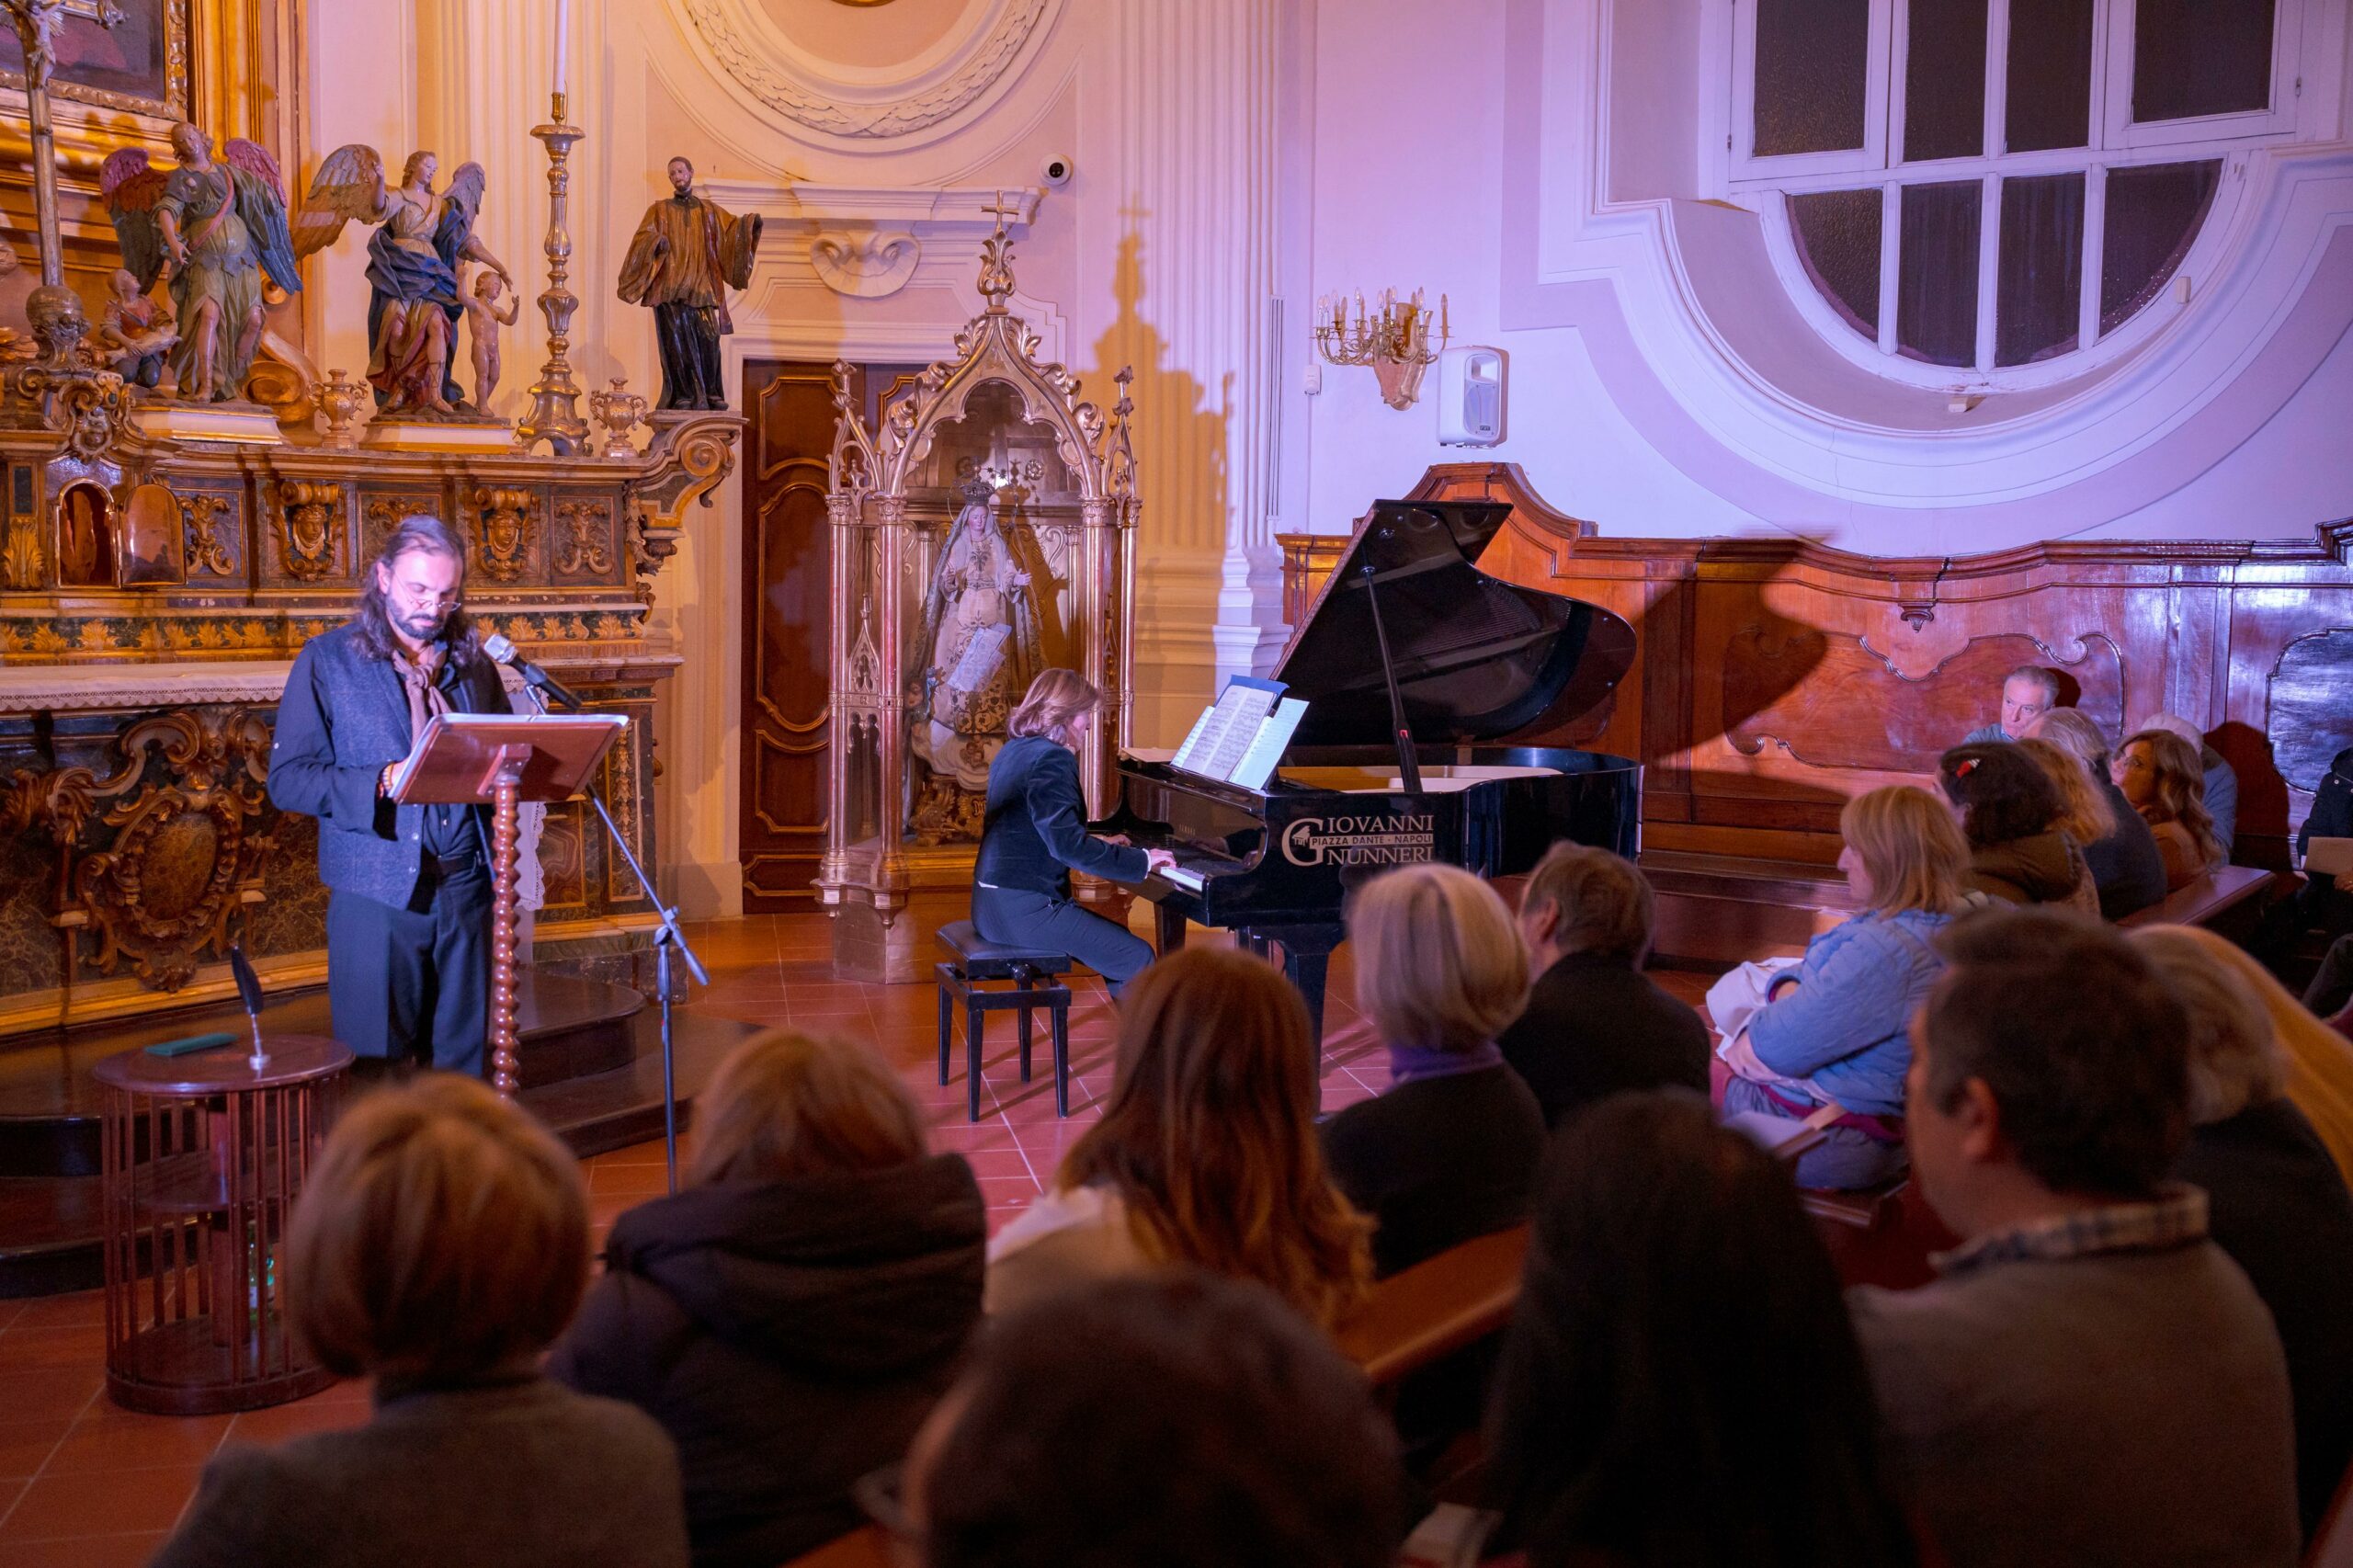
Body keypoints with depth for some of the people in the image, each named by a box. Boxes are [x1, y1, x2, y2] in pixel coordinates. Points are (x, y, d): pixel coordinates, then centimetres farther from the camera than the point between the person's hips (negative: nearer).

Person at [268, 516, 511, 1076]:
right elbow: (286, 779, -6)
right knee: (376, 1063, 0)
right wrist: (385, 781, -19)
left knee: (466, 1060, 8)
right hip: (377, 897, -3)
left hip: (466, 888, 4)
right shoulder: (328, 661, 0)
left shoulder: (472, 663, 13)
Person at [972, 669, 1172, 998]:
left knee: (1119, 940, 19)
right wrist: (1141, 860, -17)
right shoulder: (1052, 758, -16)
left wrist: (1100, 847, 25)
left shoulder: (1015, 750, 14)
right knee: (1137, 958, -9)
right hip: (1024, 908, -10)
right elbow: (1067, 844, -25)